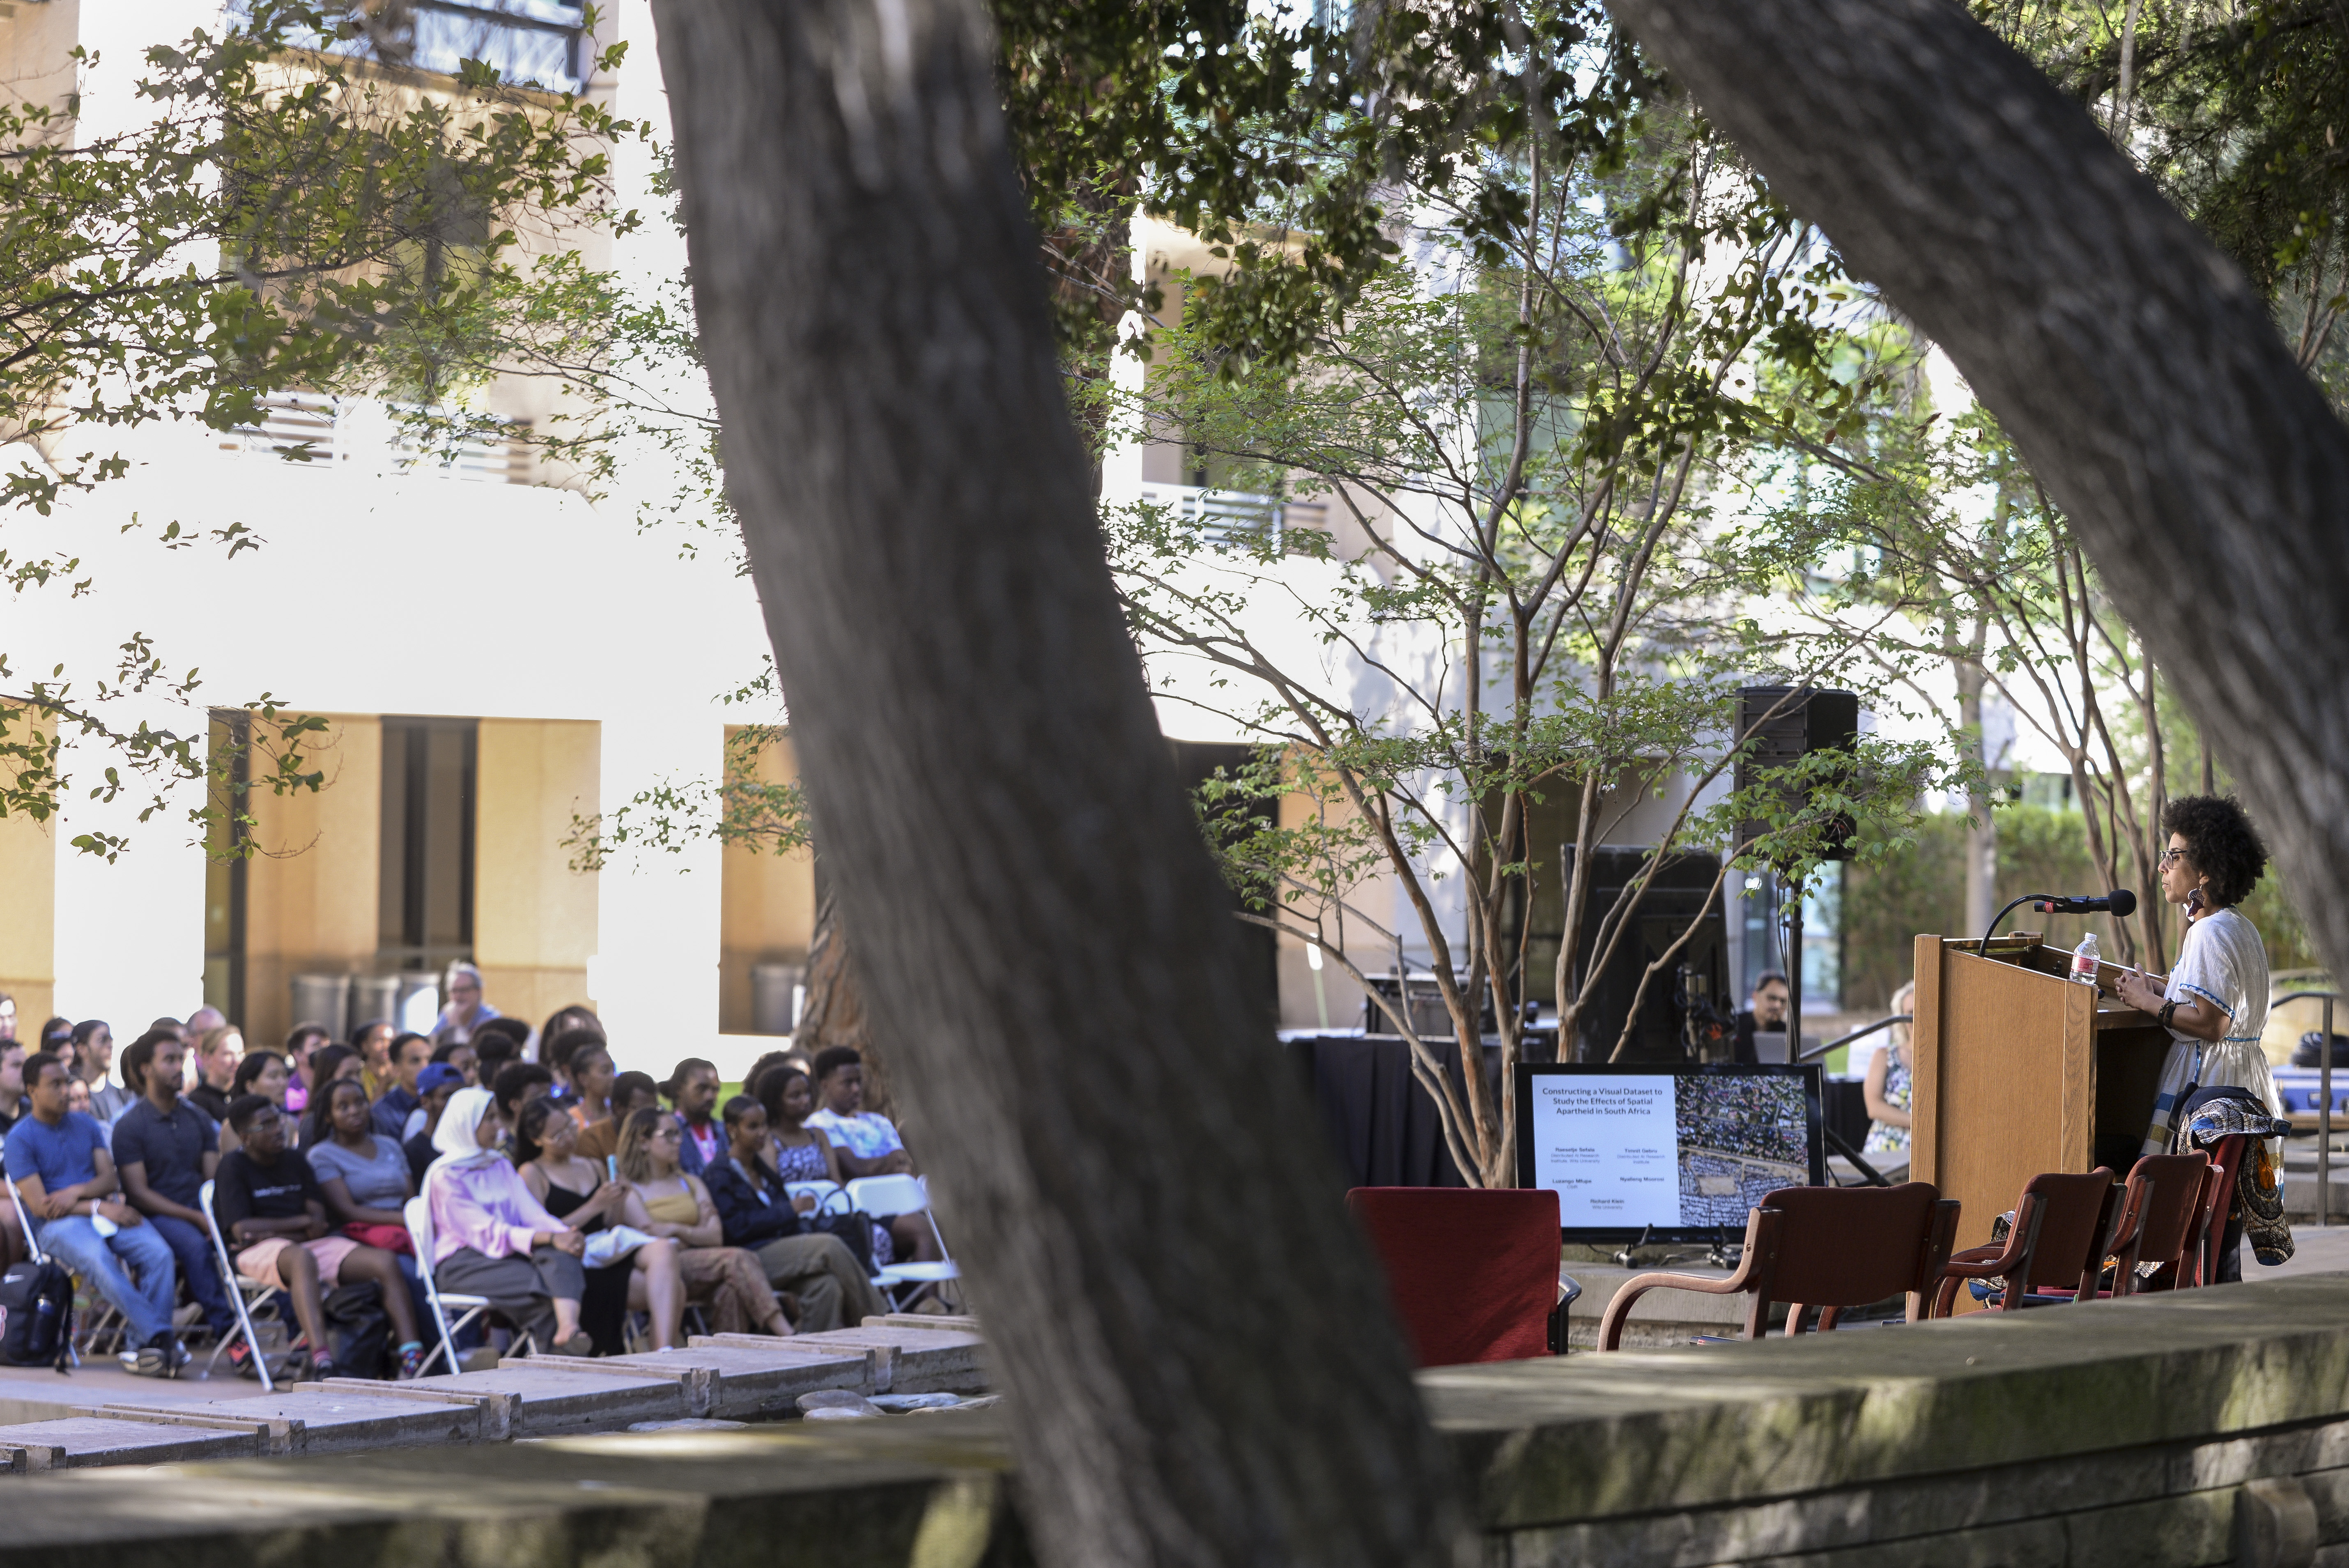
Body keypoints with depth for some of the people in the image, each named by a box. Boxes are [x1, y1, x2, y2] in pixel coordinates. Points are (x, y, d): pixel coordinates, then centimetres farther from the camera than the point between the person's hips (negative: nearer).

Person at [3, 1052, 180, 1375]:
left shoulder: (87, 1126, 19)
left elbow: (110, 1179, 12)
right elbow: (39, 1205, -8)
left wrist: (76, 1192, -10)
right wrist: (98, 1207, -15)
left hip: (106, 1211, 5)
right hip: (58, 1224, -5)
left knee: (158, 1252, -26)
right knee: (98, 1258, -38)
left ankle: (144, 1346, -28)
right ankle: (159, 1337, -41)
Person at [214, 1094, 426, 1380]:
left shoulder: (295, 1161, 21)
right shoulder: (233, 1167, 3)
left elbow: (319, 1222, 10)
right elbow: (241, 1229, -9)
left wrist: (271, 1232, -9)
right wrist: (304, 1222, 0)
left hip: (311, 1244, 6)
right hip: (261, 1251, -6)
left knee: (386, 1262, -19)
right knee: (302, 1258, -43)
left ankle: (413, 1360, -31)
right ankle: (322, 1363, -60)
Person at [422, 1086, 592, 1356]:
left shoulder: (500, 1167, 21)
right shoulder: (445, 1176, -5)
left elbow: (531, 1212, 9)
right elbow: (487, 1231, -15)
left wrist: (564, 1234, -15)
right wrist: (550, 1238, -26)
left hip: (506, 1252, 6)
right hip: (462, 1261, -6)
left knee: (561, 1255, -29)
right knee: (539, 1284, -32)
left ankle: (568, 1329, -52)